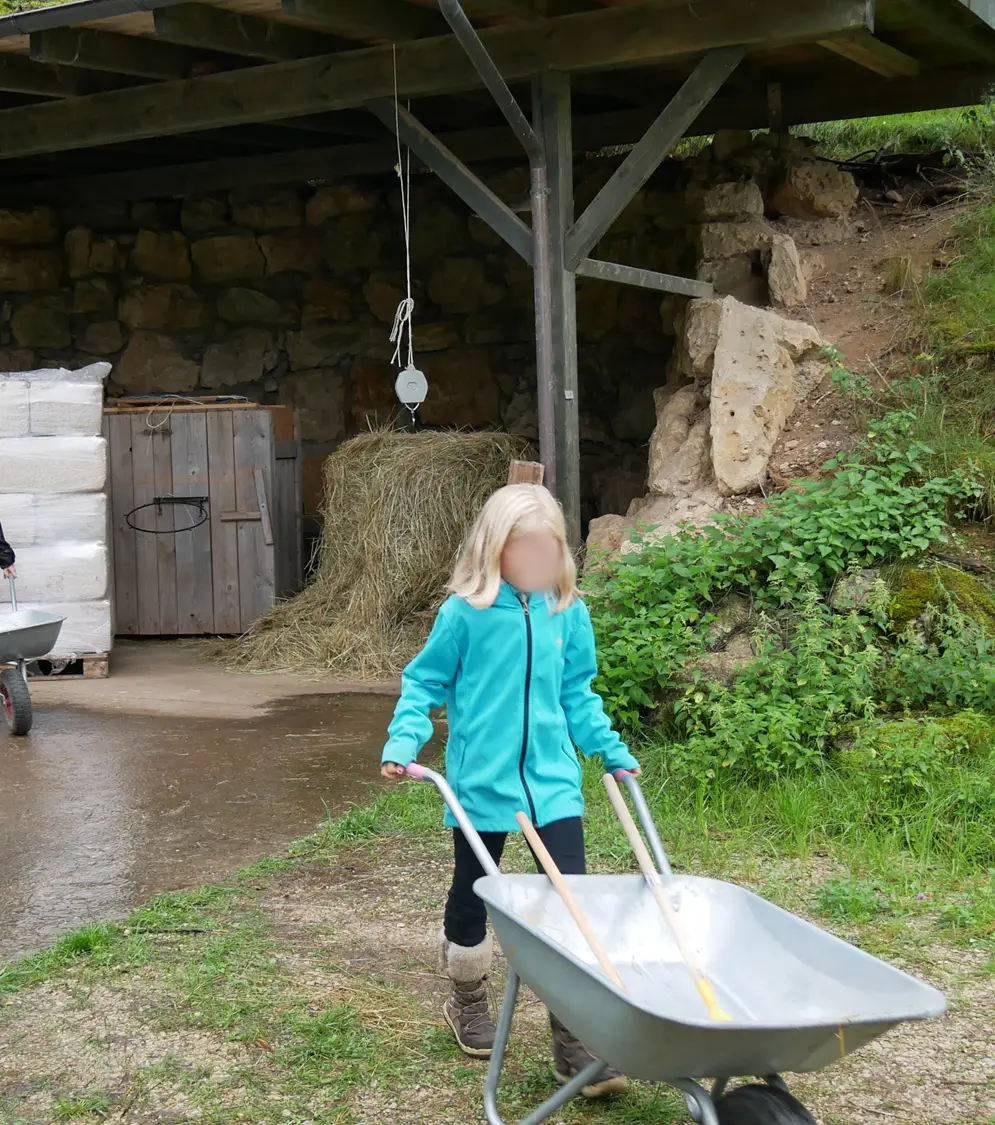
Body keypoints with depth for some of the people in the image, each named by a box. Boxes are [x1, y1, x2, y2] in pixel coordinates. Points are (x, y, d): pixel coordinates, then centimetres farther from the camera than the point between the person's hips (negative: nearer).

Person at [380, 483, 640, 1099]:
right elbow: (425, 684, -1)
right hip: (482, 780, -2)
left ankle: (575, 1035, 6)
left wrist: (612, 749, 11)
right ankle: (468, 1001, 39)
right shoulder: (465, 612, -9)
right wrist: (403, 742, -13)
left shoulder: (569, 614, 2)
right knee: (473, 892, 15)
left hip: (553, 779, 2)